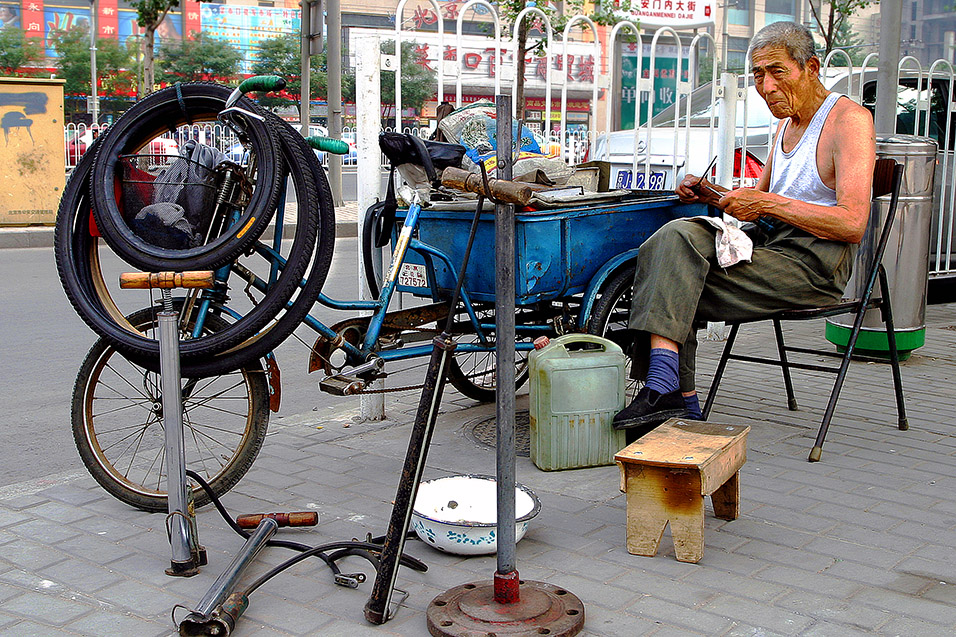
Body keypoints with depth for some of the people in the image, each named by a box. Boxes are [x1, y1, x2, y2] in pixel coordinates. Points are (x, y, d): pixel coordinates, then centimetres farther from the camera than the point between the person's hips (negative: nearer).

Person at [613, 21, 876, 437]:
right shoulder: (786, 124, 21)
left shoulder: (849, 119, -7)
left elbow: (852, 224, -17)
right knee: (675, 236, -17)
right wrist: (712, 195, 6)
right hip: (767, 242, 8)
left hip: (814, 263, -8)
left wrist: (768, 204, -18)